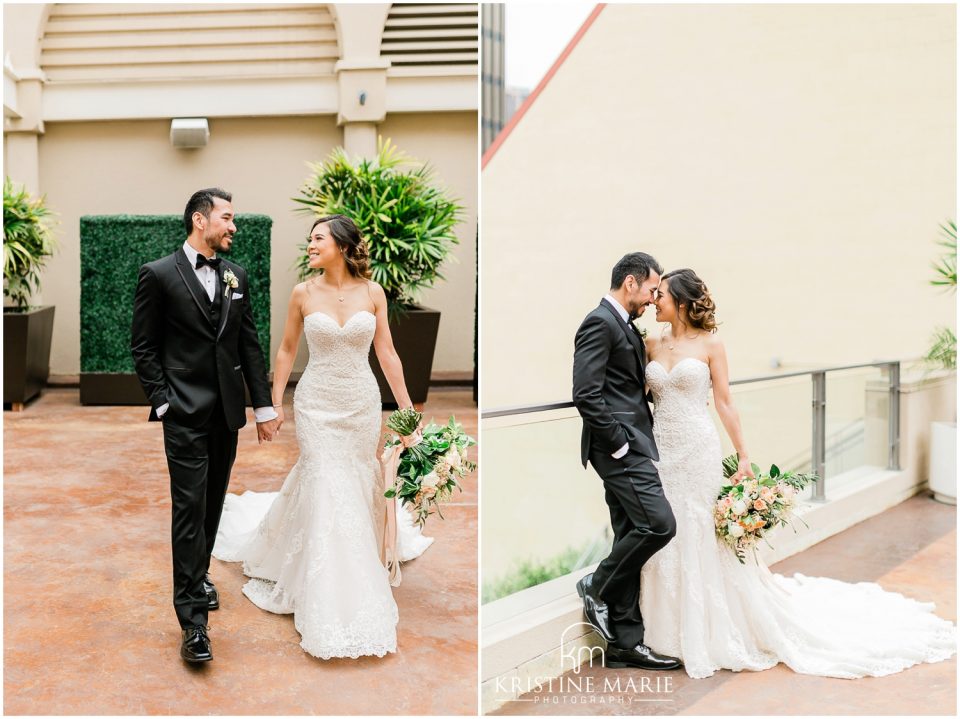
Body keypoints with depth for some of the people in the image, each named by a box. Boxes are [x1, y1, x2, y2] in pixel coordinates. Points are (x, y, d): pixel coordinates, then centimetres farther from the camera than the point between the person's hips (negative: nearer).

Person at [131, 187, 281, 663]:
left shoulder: (236, 277, 9)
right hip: (186, 413, -5)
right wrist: (162, 403, -10)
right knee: (189, 507, -7)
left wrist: (264, 406, 6)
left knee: (213, 502, 15)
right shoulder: (158, 275, -4)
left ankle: (197, 574, 36)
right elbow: (143, 347, -3)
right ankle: (192, 616, -3)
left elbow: (250, 345, 10)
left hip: (228, 411, 5)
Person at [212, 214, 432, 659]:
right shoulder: (303, 293, -3)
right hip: (316, 403, -2)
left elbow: (387, 354, 1)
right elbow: (287, 350, 6)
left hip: (362, 402, 2)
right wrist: (274, 403, 5)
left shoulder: (372, 292, -1)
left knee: (358, 484, 13)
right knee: (326, 491, -2)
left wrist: (407, 407, 0)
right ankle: (333, 605, 13)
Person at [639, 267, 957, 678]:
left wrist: (743, 457, -6)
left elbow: (724, 403, -3)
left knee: (708, 544, 2)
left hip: (699, 452, -4)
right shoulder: (651, 345, 9)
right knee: (664, 544, 8)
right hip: (660, 452, 4)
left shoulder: (709, 344, -3)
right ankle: (673, 635, 23)